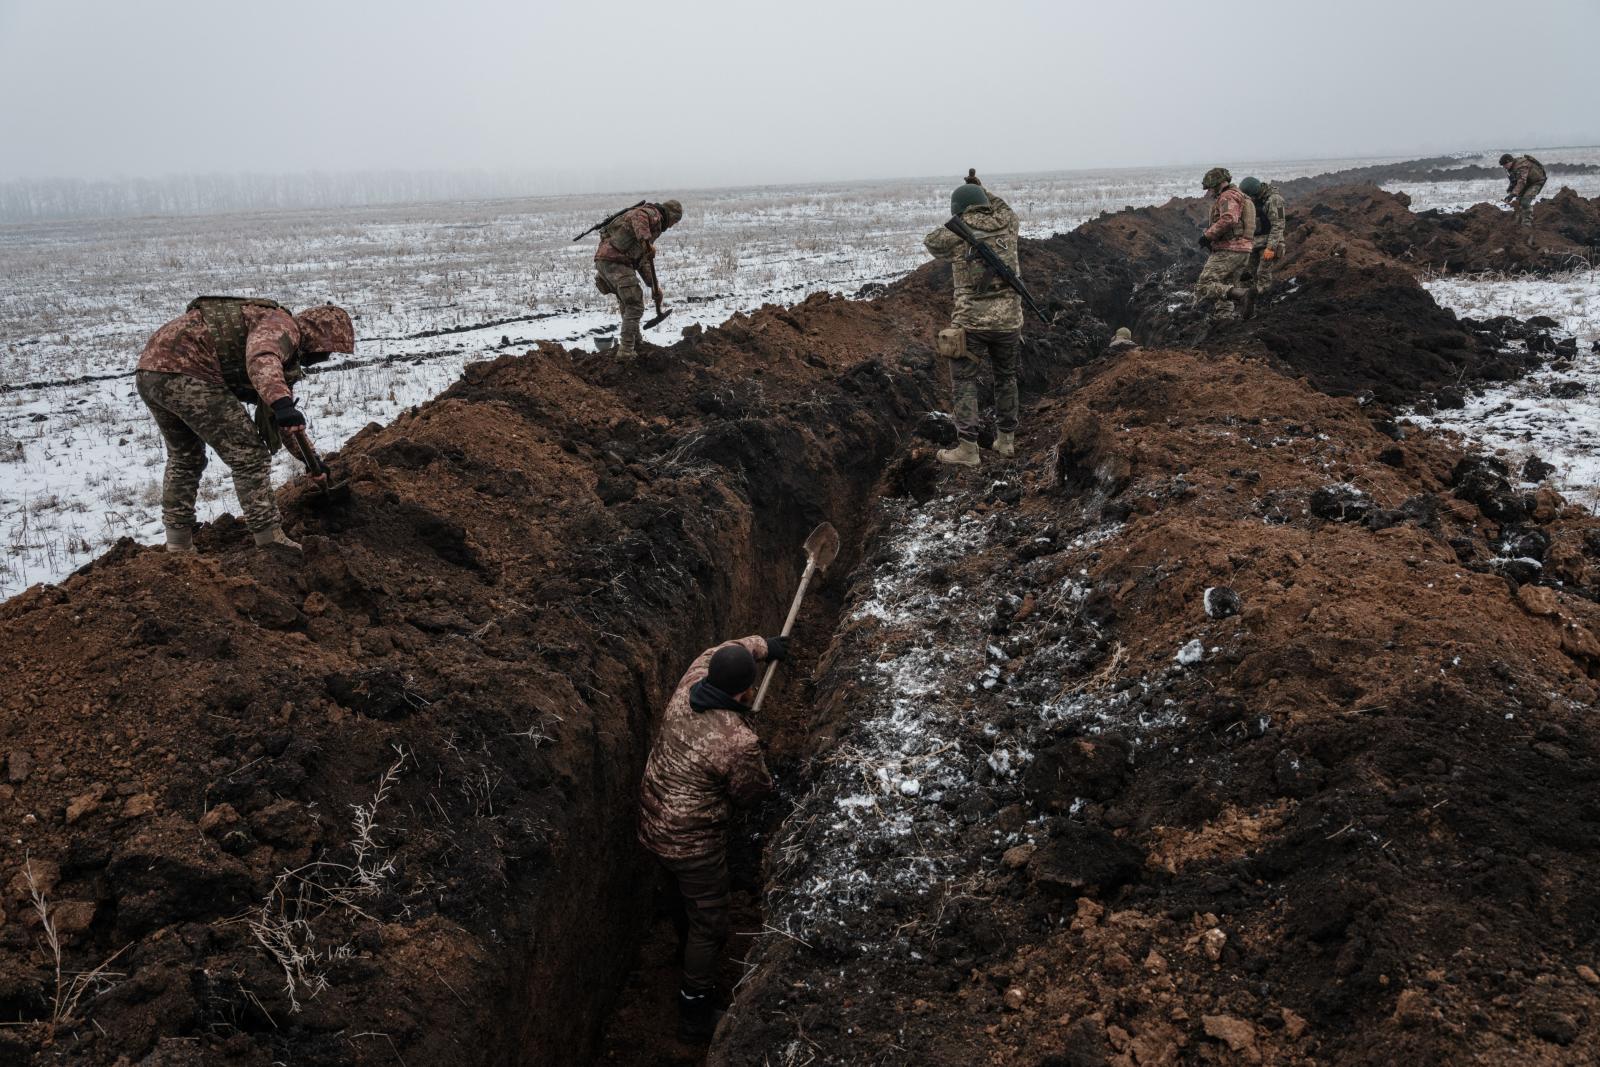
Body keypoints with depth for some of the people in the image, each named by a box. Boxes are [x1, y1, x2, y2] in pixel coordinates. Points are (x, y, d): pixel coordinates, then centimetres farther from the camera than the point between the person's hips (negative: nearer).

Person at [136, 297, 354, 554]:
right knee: (249, 456, -4)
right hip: (185, 375, -11)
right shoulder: (283, 325, -4)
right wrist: (283, 404, -47)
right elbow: (261, 360, -30)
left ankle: (177, 547, 30)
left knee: (183, 459, 26)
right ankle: (270, 540, -3)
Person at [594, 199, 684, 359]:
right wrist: (647, 242, -39)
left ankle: (636, 346, 35)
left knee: (627, 304, 24)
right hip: (615, 260, -10)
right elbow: (637, 218, -25)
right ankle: (626, 351, -7)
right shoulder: (652, 214, 0)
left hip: (604, 260, 10)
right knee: (635, 306, -5)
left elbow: (642, 261, 30)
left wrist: (655, 286, 24)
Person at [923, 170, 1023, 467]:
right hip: (1009, 320, 4)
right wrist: (983, 190, 37)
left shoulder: (957, 232, -5)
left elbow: (931, 243, 16)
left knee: (964, 382, 3)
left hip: (971, 322, -4)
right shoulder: (1007, 224, 5)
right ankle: (1006, 439, 27)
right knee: (1006, 378, 20)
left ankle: (967, 448, -3)